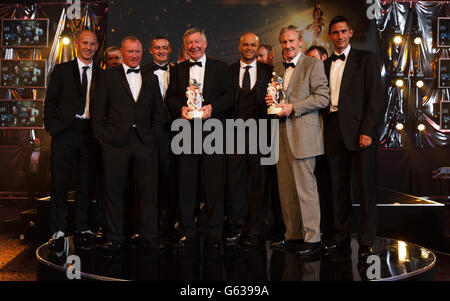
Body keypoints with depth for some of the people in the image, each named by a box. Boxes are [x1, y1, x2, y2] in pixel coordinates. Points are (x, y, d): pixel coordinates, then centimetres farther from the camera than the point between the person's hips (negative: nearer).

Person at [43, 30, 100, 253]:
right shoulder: (62, 70, 9)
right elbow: (50, 101, 6)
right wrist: (52, 126, -5)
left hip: (90, 133, 2)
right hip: (65, 132, -1)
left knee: (85, 183, 7)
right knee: (60, 182, -1)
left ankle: (83, 229, 17)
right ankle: (58, 232, 7)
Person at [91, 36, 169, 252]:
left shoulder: (151, 79, 15)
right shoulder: (108, 77, 8)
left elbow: (159, 112, 16)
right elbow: (98, 110, 5)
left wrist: (154, 135, 5)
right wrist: (101, 136, -3)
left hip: (145, 142, 2)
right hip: (115, 142, -2)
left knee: (149, 190, 2)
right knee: (114, 190, 3)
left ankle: (150, 236, 13)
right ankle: (115, 238, 14)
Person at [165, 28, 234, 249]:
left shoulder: (220, 67, 10)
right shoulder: (178, 70, 16)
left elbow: (230, 96, 3)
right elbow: (170, 98, 12)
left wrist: (212, 107, -13)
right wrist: (180, 108, -9)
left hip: (212, 131, -2)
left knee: (214, 183, -2)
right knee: (186, 183, 2)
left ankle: (214, 233, 7)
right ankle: (188, 232, 11)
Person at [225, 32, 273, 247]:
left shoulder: (268, 71, 9)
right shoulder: (228, 71, 11)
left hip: (260, 132, -1)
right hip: (235, 132, 1)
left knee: (260, 180, 3)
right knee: (234, 179, 5)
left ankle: (255, 229, 13)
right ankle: (237, 226, 18)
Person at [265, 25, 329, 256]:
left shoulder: (313, 65, -2)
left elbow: (323, 97, -11)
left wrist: (293, 107, -17)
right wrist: (272, 102, 6)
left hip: (302, 135, -7)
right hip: (282, 135, 7)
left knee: (305, 187, -6)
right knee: (286, 189, 10)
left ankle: (312, 238, 2)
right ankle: (293, 235, 19)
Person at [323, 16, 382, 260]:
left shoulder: (365, 59, 4)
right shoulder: (325, 64, 17)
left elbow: (375, 98, -3)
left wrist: (367, 130, -12)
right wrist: (324, 131, 4)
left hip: (359, 130, -4)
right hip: (334, 132, 4)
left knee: (365, 188, -1)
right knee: (339, 189, 7)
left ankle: (366, 242, 8)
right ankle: (342, 240, 16)